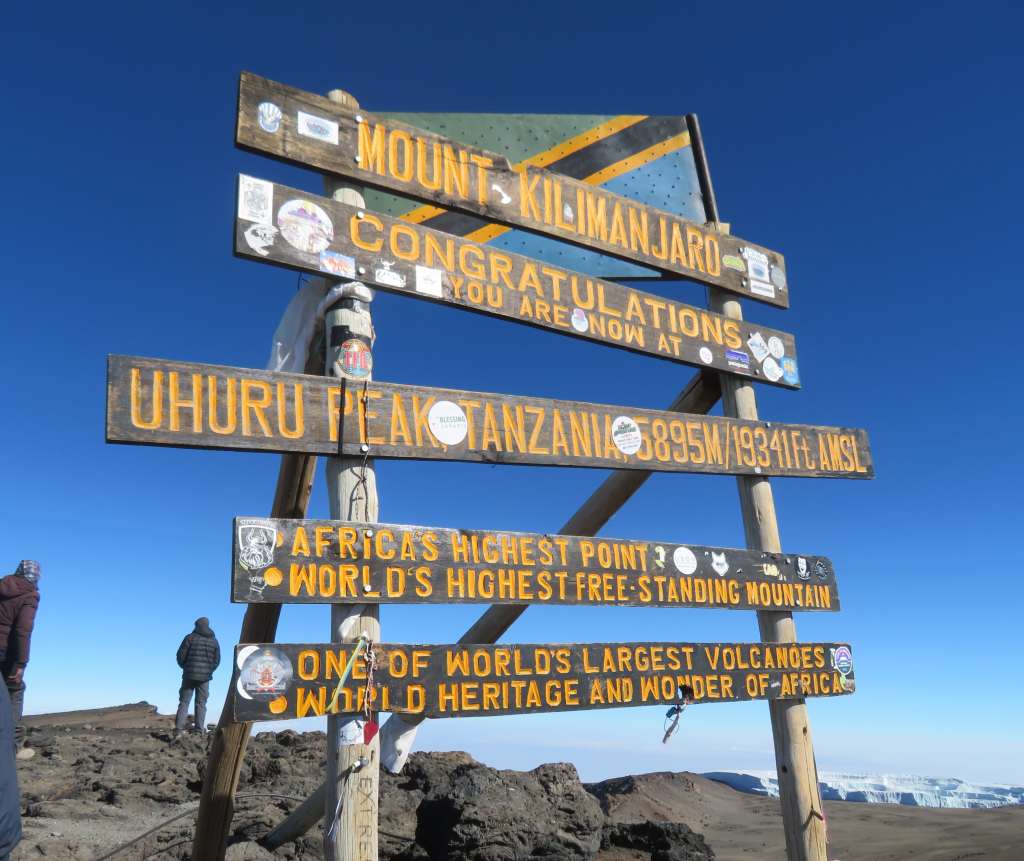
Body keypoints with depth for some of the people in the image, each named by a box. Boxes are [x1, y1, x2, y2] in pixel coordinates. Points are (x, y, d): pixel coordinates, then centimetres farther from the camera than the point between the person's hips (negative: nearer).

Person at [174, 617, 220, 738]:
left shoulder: (190, 638, -5)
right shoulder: (214, 641, 5)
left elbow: (180, 655, -5)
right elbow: (217, 660, 4)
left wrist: (185, 667, 12)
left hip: (189, 675, -2)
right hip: (205, 676, 2)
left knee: (184, 702, 4)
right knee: (201, 703, 8)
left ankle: (179, 729, -4)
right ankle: (199, 730, 5)